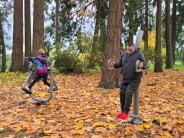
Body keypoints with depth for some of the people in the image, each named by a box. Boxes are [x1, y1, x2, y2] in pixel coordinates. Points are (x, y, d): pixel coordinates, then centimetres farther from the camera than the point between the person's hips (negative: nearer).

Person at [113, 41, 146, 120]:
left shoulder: (139, 54, -7)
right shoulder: (124, 54, 7)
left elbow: (144, 64, -15)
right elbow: (119, 64, 13)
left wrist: (141, 65, -39)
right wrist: (114, 64, -10)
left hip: (134, 80, -5)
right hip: (125, 79, 5)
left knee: (128, 94, -15)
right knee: (122, 94, 4)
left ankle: (126, 113, -6)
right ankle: (123, 111, 20)